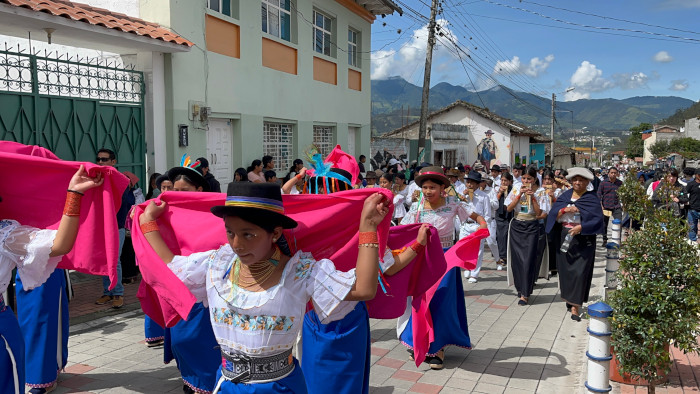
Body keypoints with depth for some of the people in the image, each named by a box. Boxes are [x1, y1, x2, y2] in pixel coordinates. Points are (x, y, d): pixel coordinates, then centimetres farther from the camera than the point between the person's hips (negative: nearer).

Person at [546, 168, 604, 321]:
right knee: (565, 270, 8)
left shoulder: (592, 198, 0)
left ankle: (575, 307, -6)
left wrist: (581, 227, -23)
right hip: (564, 239, 4)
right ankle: (569, 298, 26)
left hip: (583, 240, -4)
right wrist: (565, 209, -19)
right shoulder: (565, 196, 9)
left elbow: (597, 219, -10)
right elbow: (553, 214, 0)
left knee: (579, 272, -8)